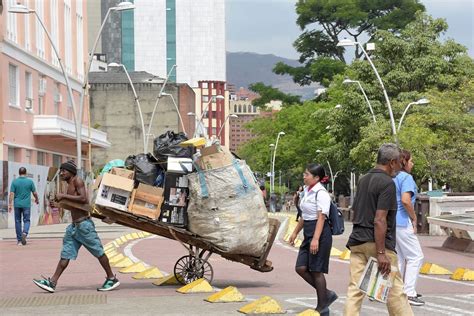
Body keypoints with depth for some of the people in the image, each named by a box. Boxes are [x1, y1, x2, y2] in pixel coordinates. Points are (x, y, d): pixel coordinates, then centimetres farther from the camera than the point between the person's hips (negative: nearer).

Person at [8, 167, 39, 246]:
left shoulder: (14, 182, -1)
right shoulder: (30, 181, -3)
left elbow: (11, 194, -6)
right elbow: (34, 193, 4)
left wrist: (10, 204, -5)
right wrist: (37, 199, 22)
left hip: (17, 204, 1)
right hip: (26, 204, -1)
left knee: (18, 221, 9)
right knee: (26, 220, 5)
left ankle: (19, 240, 12)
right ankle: (25, 233, -25)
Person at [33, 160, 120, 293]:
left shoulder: (77, 181, -8)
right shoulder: (69, 186, 18)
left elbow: (83, 199, -22)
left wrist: (64, 196, -20)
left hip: (84, 224, -9)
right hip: (74, 226, 9)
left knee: (99, 252, 0)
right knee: (65, 254, 4)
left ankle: (112, 279, 9)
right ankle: (52, 282, 0)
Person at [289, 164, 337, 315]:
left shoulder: (321, 193, -14)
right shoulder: (307, 191, 14)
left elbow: (321, 217, -21)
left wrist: (315, 239, -28)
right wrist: (295, 232, 26)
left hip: (320, 234, -9)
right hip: (308, 234, 9)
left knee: (316, 270, -3)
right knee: (301, 268, 3)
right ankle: (327, 294, 17)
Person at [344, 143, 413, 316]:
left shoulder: (363, 180, 14)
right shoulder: (387, 183, -12)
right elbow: (379, 220, -19)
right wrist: (381, 253, -21)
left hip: (357, 241, 8)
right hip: (376, 243, -8)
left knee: (355, 288, 4)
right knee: (395, 290, 1)